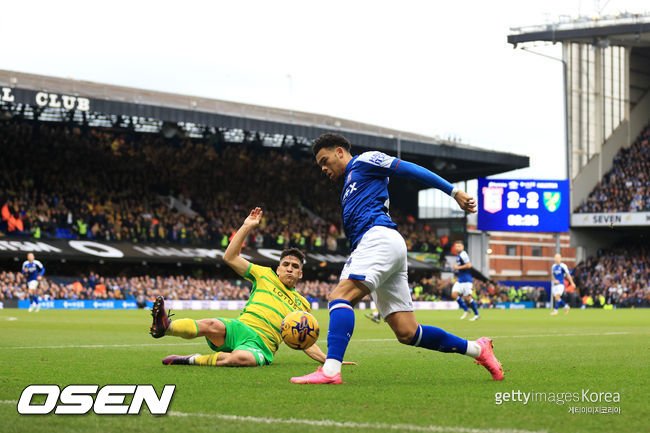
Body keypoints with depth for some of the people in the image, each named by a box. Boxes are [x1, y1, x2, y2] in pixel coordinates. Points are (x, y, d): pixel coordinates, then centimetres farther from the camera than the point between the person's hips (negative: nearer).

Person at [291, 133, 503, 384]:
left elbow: (410, 170, 3)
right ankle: (477, 349, 7)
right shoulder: (348, 187, 35)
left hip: (380, 237, -9)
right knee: (407, 333, 0)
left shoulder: (364, 161, 11)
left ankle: (330, 370, -41)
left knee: (340, 296, -26)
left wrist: (453, 192, -4)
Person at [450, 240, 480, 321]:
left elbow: (469, 265, -24)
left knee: (467, 297, -5)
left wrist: (458, 267, -17)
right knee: (454, 294, -4)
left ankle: (477, 314, 9)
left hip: (466, 280, -9)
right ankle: (466, 310, 8)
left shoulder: (463, 254, -13)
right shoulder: (458, 256, 17)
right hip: (460, 280, 9)